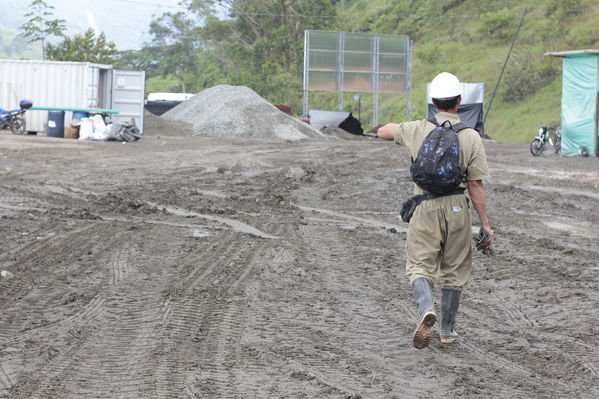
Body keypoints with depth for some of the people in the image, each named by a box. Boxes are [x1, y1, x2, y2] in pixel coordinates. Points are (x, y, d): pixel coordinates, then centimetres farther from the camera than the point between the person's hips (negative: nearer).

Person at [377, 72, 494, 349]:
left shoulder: (418, 130, -3)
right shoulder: (471, 137, -6)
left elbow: (382, 132, 16)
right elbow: (476, 186, -6)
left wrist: (400, 127, 37)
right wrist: (485, 225, -1)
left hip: (425, 208, 0)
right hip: (457, 207, 0)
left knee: (420, 267, 5)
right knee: (454, 271, 14)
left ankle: (426, 309, -25)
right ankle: (447, 331, 22)